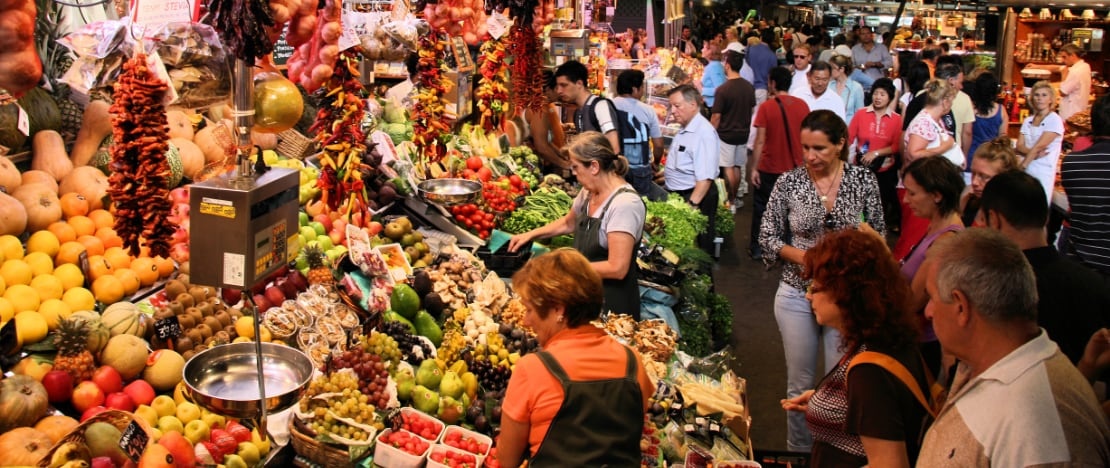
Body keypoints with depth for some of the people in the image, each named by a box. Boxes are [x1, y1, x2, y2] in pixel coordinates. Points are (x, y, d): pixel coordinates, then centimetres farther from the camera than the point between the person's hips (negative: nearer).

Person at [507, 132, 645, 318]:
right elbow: (568, 223, 22)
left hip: (612, 304, -8)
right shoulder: (589, 192, 1)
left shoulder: (624, 203, -25)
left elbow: (617, 268, -27)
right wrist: (530, 235, 13)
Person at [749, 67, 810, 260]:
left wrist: (754, 168, -8)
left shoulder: (766, 107, -13)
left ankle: (757, 248, 16)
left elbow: (760, 141, -14)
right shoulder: (802, 105, -2)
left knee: (761, 207, 11)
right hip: (795, 167, 3)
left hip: (769, 168, -3)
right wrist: (804, 161, 18)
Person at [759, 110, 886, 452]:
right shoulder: (788, 183, -7)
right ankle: (798, 452, 32)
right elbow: (767, 238, -2)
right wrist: (801, 256, -19)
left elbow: (878, 235, 3)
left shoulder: (864, 180, -5)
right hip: (797, 295, 0)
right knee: (799, 384, 12)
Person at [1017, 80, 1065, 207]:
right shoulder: (1028, 121, 14)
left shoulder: (1055, 120, -4)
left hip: (1043, 173, -5)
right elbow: (1020, 146, 5)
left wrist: (1021, 166, -13)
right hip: (1025, 172, 5)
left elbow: (1039, 146, -12)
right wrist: (1033, 153, -15)